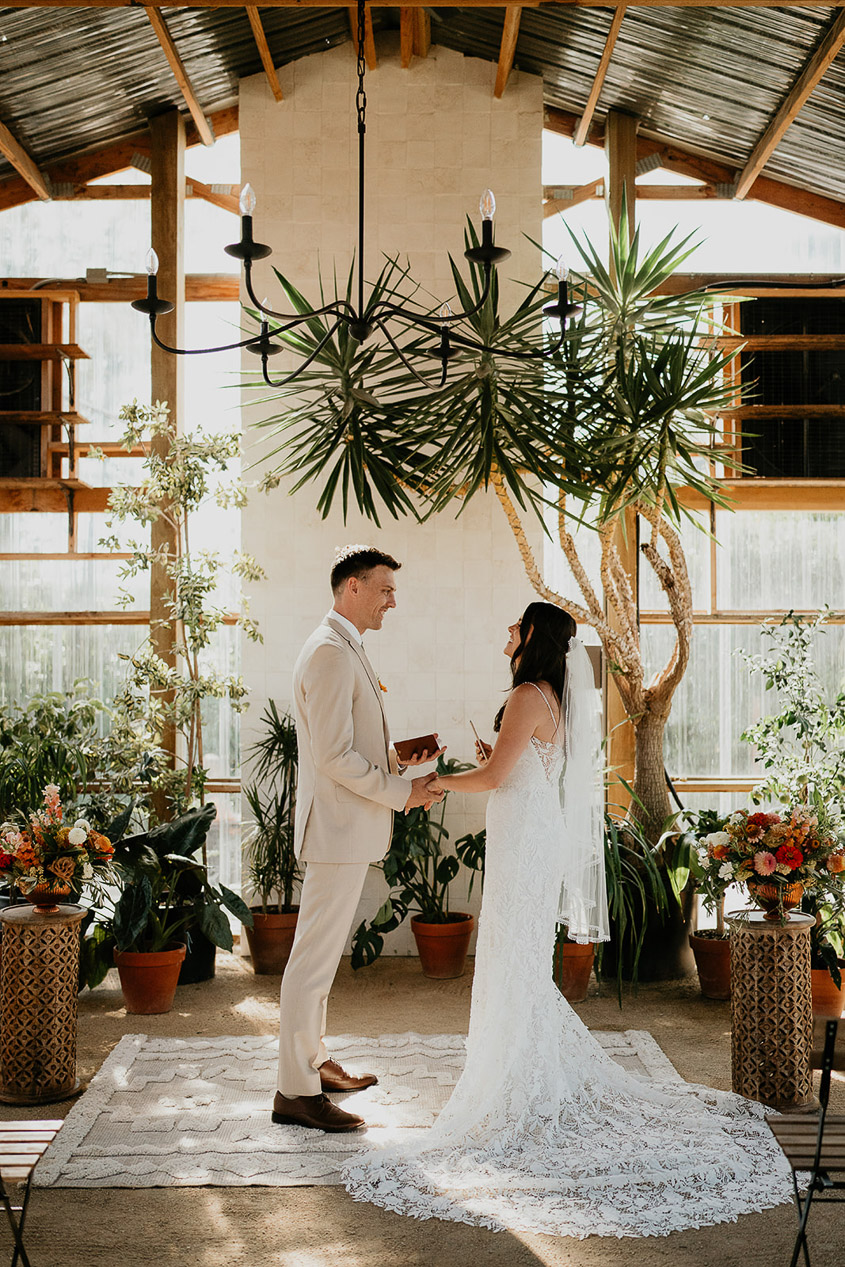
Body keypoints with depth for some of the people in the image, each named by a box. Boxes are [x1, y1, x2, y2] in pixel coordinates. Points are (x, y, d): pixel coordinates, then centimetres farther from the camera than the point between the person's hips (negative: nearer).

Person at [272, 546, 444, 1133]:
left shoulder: (345, 649, 16)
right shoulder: (331, 652, -18)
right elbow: (335, 756, -23)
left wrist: (399, 757, 9)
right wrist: (402, 792, -16)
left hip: (348, 827, 11)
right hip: (339, 826, -11)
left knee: (322, 953, 19)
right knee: (316, 956, -5)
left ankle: (313, 1060, 31)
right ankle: (296, 1092, 1)